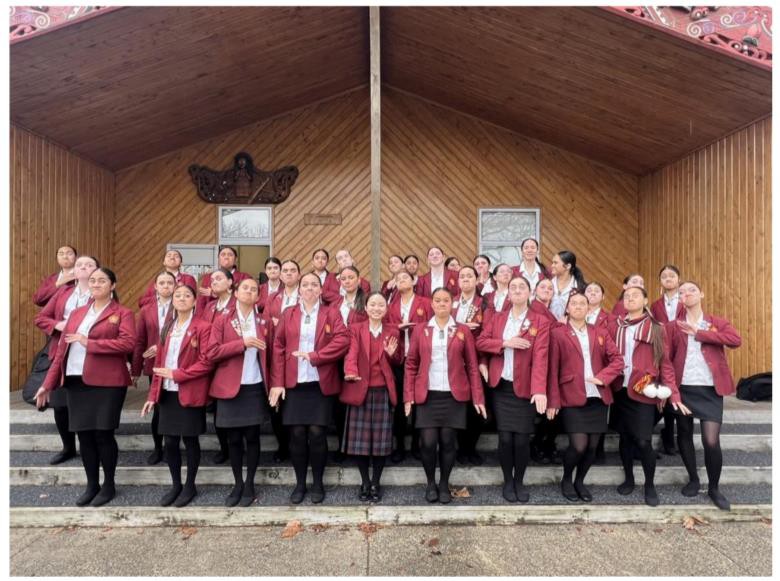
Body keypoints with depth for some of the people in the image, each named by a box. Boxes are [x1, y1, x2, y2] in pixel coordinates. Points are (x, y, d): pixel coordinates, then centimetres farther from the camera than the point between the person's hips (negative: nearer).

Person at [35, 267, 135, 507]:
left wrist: (89, 342, -17)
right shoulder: (77, 313, 17)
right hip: (76, 382, 5)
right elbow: (62, 349, 15)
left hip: (107, 382, -5)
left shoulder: (122, 313, -1)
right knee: (84, 435, 9)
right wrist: (48, 383, 10)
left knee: (103, 434, -1)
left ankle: (108, 486, 17)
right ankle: (92, 485, 24)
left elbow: (128, 343, -17)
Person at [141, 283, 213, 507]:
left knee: (190, 439, 6)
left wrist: (176, 374, -16)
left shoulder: (203, 327, -7)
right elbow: (159, 362, 11)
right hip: (168, 393, 5)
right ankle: (175, 485, 27)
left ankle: (190, 486, 23)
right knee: (170, 441, 9)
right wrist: (153, 394, 7)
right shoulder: (167, 327, 11)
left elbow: (206, 363, -14)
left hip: (190, 394, -5)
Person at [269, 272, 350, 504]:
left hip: (321, 384, -1)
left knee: (317, 433, -1)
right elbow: (278, 348, 3)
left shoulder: (331, 314, 5)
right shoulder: (288, 314, 9)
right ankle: (300, 483, 19)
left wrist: (314, 356, -15)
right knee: (297, 434, 3)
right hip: (293, 383, 2)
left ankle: (317, 483, 17)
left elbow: (343, 340, -10)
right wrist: (277, 382, -5)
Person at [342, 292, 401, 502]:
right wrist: (350, 372, -34)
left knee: (381, 438, 4)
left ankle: (376, 483, 20)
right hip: (360, 389, -1)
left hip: (383, 391, 1)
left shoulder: (392, 332, 8)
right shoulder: (355, 329, 2)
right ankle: (365, 482, 20)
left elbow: (397, 363, 11)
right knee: (359, 438, 4)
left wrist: (392, 354, -12)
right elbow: (351, 353, -14)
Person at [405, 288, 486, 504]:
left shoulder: (463, 331, 4)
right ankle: (430, 484, 21)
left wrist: (478, 397, -3)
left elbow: (472, 366, 3)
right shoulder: (420, 331, 5)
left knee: (447, 441, 4)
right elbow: (411, 365, 4)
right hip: (427, 395, 0)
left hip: (454, 395, 0)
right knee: (428, 442, -2)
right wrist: (408, 396, -2)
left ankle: (444, 484, 24)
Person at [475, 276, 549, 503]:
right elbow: (480, 342, -1)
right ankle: (508, 482, 22)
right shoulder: (496, 318, 8)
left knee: (522, 438, 1)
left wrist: (539, 390, -26)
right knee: (505, 437, 2)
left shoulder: (540, 322, -3)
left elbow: (540, 357, -14)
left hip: (525, 388, -2)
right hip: (501, 386, 2)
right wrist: (505, 343, -16)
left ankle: (519, 482, 25)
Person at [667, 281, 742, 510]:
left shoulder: (717, 322, 5)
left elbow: (736, 340, -16)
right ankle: (693, 479, 32)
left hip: (710, 389, -1)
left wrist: (698, 333, -17)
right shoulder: (673, 326, 5)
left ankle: (714, 487, 16)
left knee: (711, 441, -7)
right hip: (683, 388, 2)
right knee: (684, 436, 11)